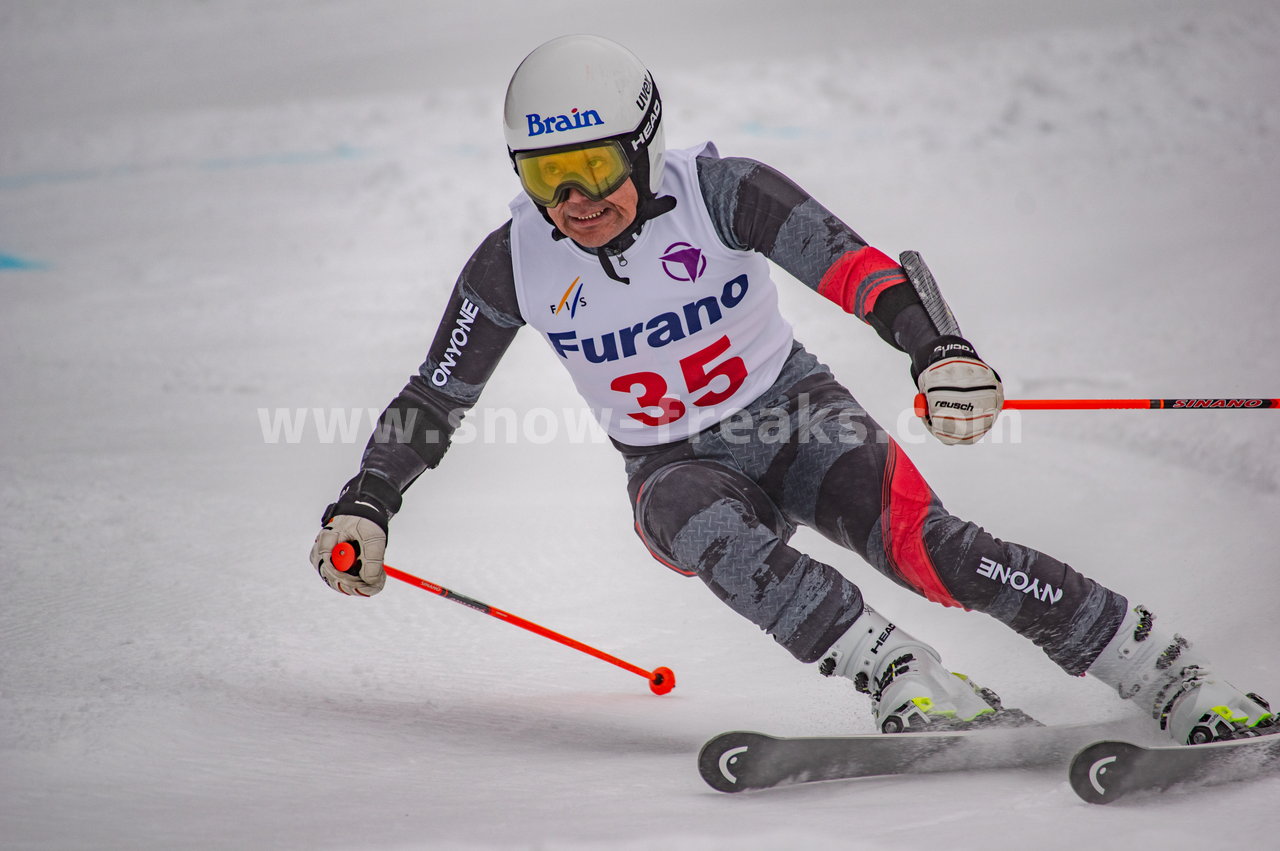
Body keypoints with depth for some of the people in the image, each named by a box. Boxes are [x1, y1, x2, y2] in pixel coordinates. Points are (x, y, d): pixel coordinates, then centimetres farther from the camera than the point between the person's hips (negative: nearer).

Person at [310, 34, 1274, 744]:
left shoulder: (722, 193, -21)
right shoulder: (515, 265, -12)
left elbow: (859, 266, -32)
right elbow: (436, 397, 1)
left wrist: (940, 350, -51)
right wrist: (362, 508, -8)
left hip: (797, 420, -2)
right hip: (680, 467, 2)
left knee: (933, 549, -25)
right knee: (710, 531, -35)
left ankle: (1181, 684, -19)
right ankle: (916, 689, -41)